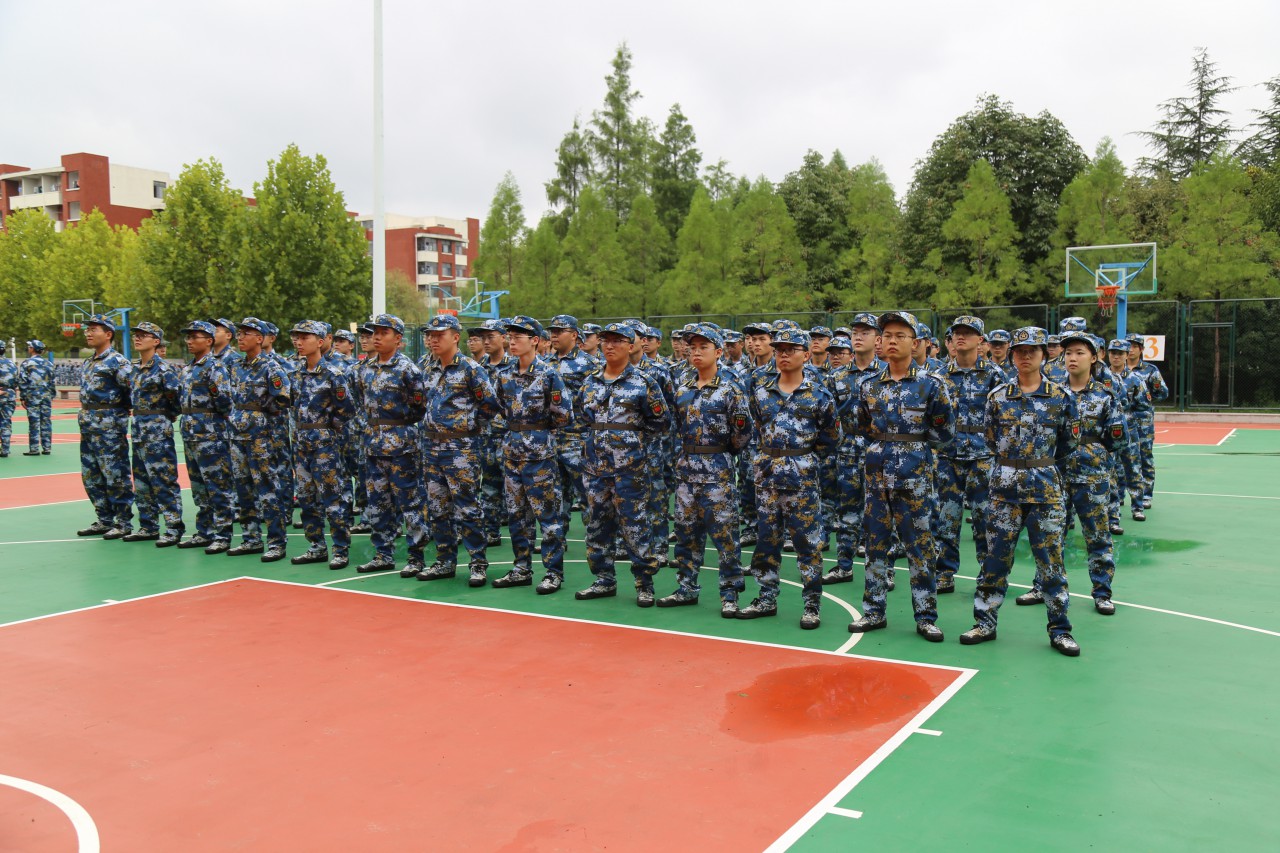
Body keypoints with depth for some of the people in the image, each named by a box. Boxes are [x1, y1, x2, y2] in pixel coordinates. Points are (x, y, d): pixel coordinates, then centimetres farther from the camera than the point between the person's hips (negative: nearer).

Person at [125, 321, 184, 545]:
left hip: (158, 429, -9)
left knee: (164, 481, -6)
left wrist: (169, 415, -4)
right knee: (141, 481, 13)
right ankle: (148, 527, 21)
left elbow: (179, 395, -15)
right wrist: (139, 417, 12)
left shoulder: (163, 368, -12)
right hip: (139, 428, 9)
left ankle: (173, 529, -2)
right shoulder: (137, 368, 13)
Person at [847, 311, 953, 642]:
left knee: (919, 546, 1)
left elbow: (944, 430, 1)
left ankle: (926, 617, 10)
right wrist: (883, 446, 8)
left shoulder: (930, 384, -4)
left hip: (915, 475, -4)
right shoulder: (870, 386, 7)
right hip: (877, 473, 4)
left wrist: (913, 444, 2)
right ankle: (873, 611, 18)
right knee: (875, 543, 9)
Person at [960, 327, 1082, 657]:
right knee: (995, 558, 5)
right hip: (1004, 486, 1)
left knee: (1050, 561, 3)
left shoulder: (1061, 397, 0)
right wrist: (1015, 461, 8)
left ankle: (1059, 630, 14)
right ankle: (985, 623, 16)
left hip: (1046, 488, -1)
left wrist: (1043, 464, 11)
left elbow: (1070, 441, 7)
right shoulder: (998, 397, 3)